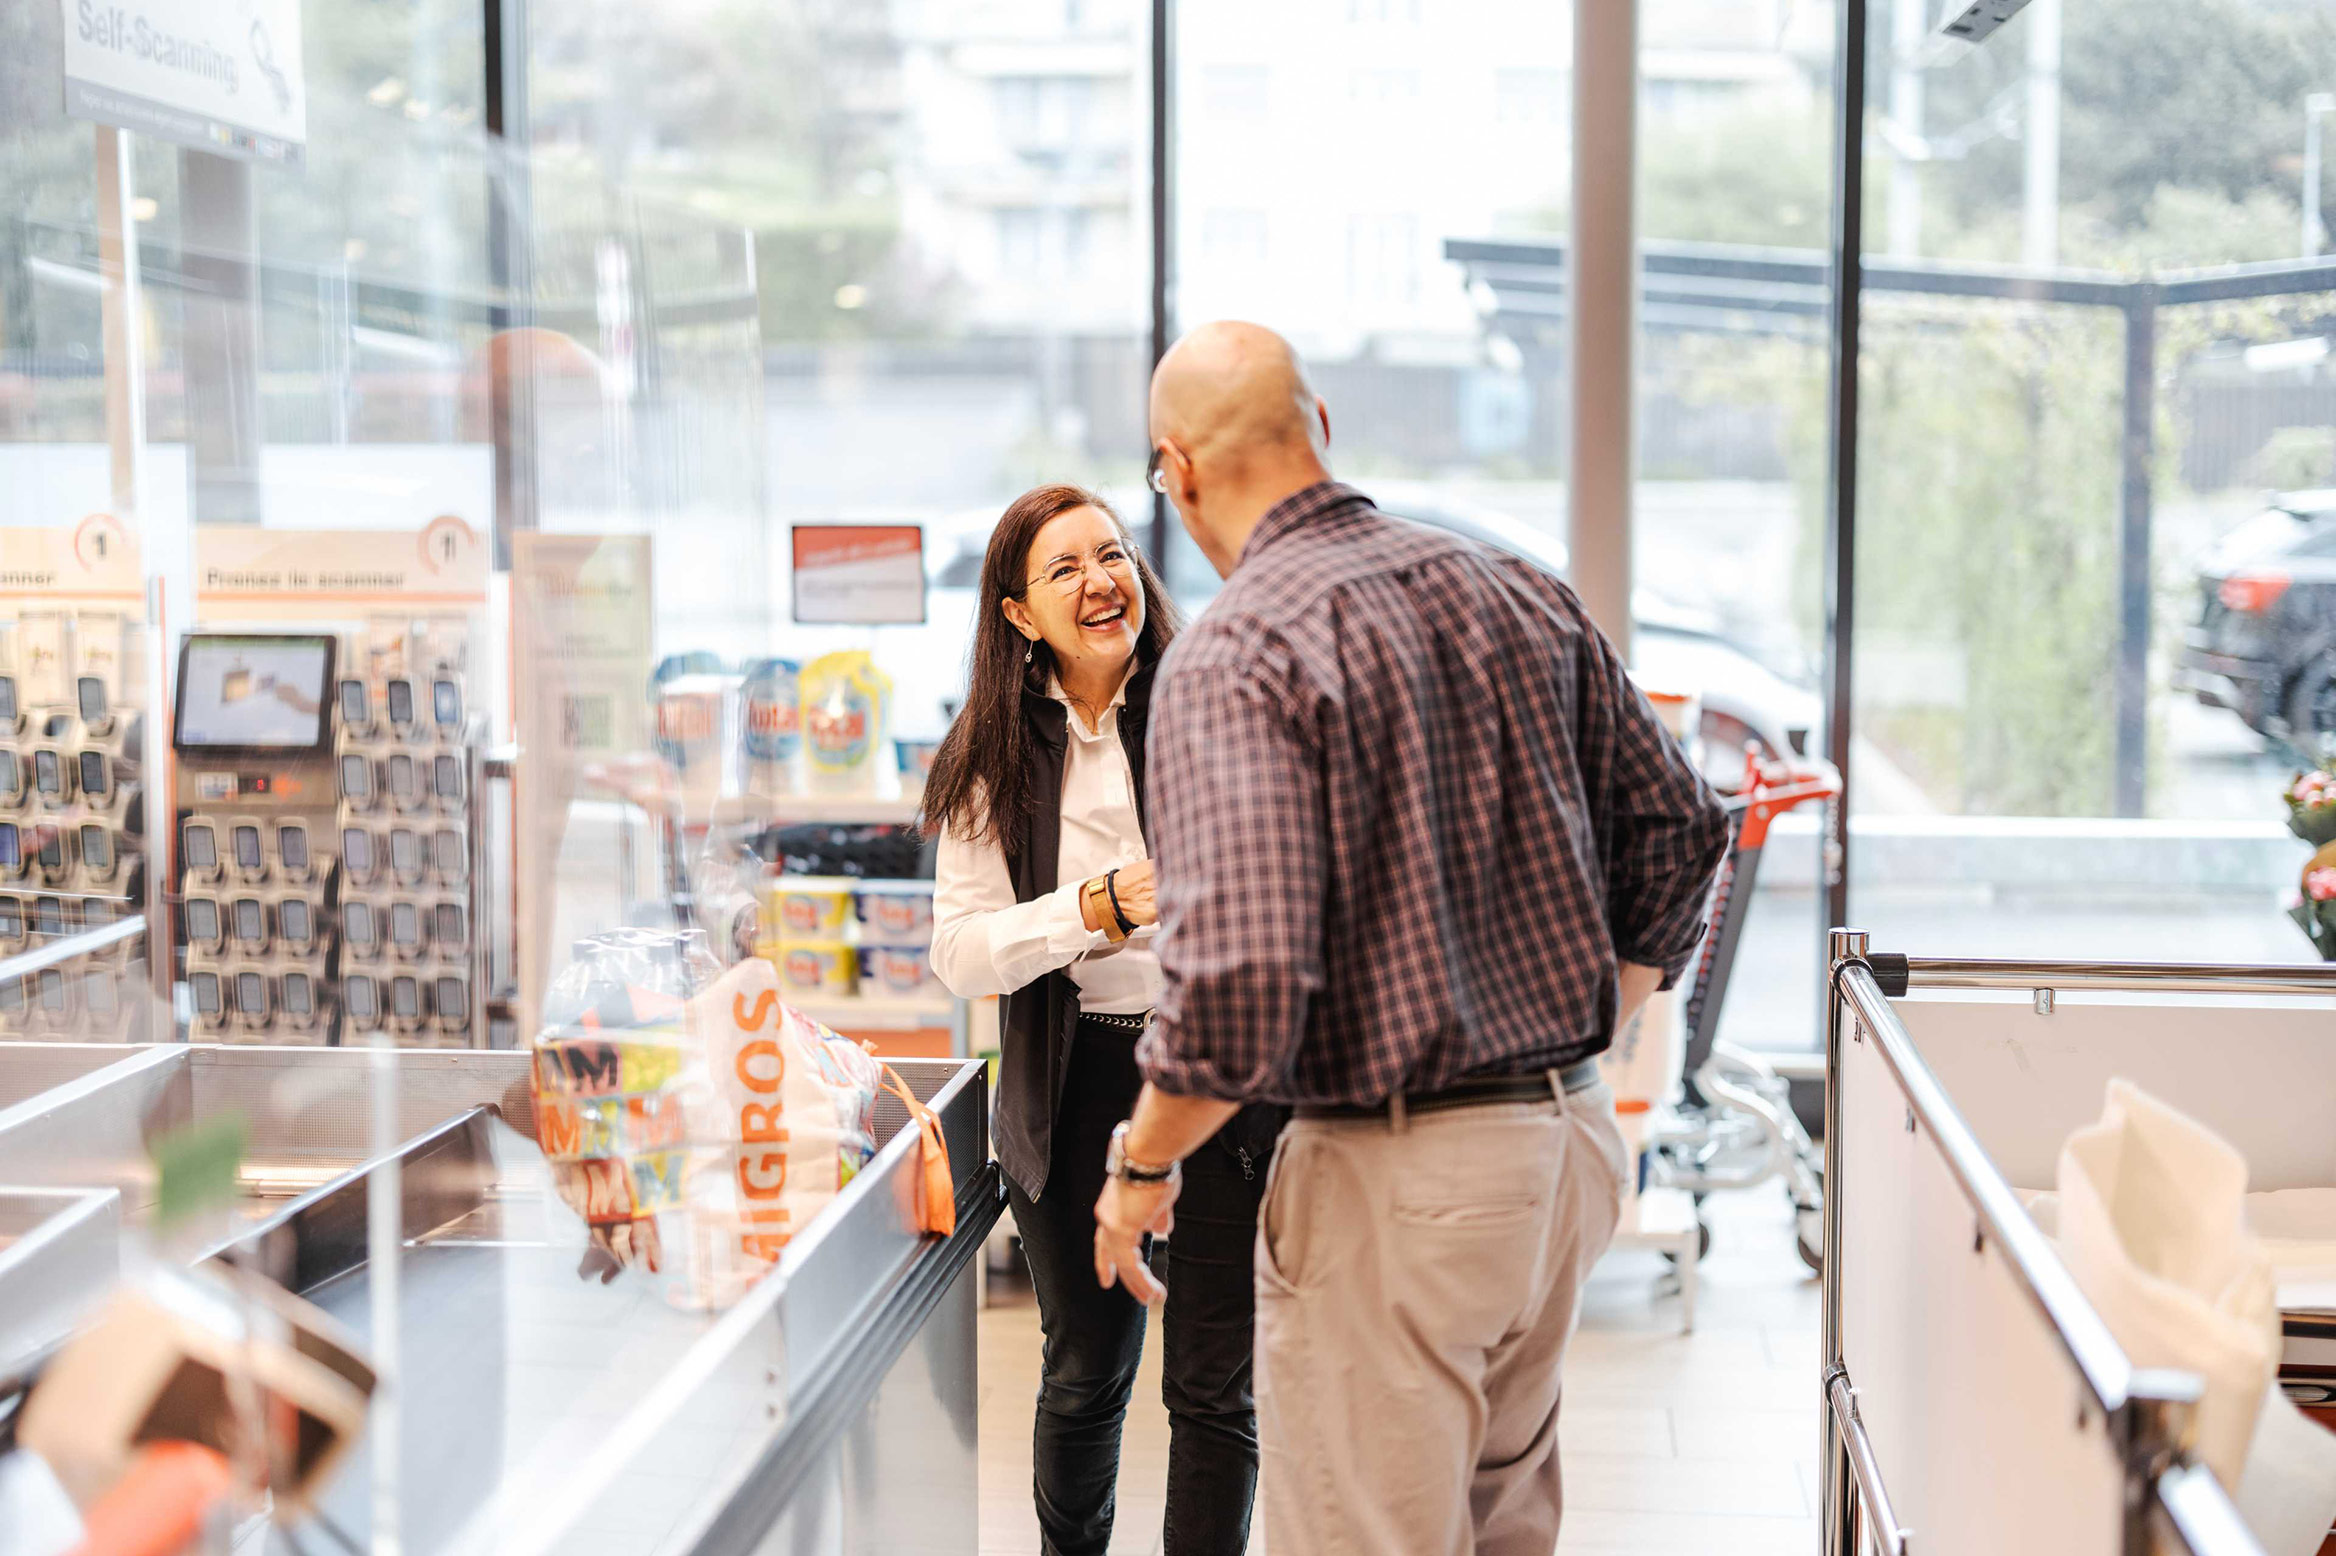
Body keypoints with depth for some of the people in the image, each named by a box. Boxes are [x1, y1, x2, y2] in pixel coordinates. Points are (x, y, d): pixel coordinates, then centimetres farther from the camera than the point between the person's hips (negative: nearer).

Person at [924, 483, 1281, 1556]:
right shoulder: (997, 756, 0)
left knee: (1214, 1388, 4)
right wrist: (1104, 906, -19)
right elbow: (959, 953, -6)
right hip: (1076, 1089, 2)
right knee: (1087, 1374, 17)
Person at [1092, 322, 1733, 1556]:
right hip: (1573, 1138, 8)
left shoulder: (1235, 654, -16)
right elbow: (1676, 828, 11)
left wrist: (1141, 1165, -8)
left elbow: (1238, 971, -25)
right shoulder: (1520, 595, 5)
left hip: (1394, 1181, -7)